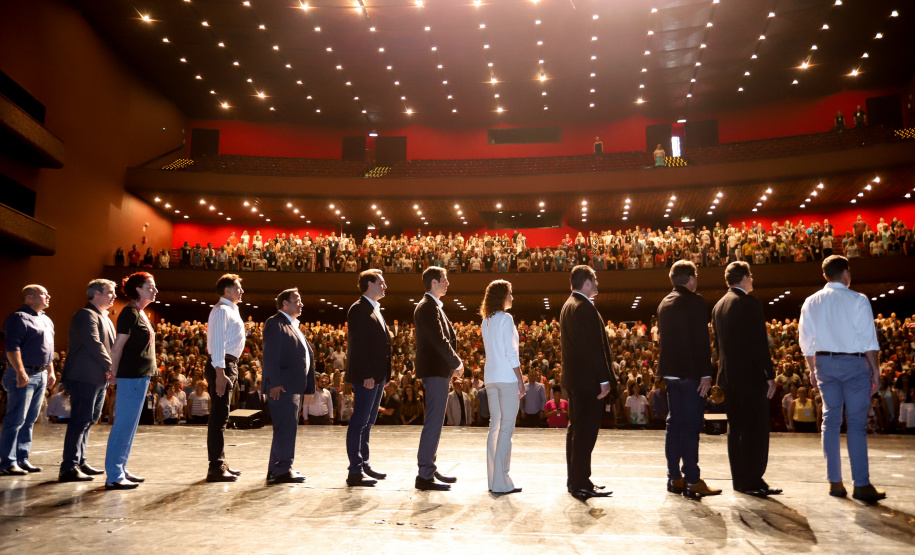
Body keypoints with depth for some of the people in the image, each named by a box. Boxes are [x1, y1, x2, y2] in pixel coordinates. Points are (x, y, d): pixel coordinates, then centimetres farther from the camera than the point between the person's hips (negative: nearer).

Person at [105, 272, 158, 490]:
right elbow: (117, 347, -15)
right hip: (131, 376, -10)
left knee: (129, 425, 14)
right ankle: (113, 476, 1)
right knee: (123, 425, -5)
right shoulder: (130, 312, -13)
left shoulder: (140, 313, 15)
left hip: (140, 376, 10)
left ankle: (120, 470, 23)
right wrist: (114, 374, -9)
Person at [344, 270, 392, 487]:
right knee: (359, 422, -6)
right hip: (366, 377, -10)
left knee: (367, 423, 15)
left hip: (377, 376, 10)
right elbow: (357, 344, -18)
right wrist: (367, 375, -23)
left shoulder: (375, 310, 19)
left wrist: (382, 376, 16)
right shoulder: (359, 309, -10)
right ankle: (355, 473, -2)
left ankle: (364, 465, 23)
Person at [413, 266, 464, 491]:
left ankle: (429, 469, 24)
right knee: (433, 422, -9)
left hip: (436, 370, 11)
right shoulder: (428, 307, -14)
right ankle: (425, 476, -5)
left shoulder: (431, 306, 19)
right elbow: (439, 340, -20)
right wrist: (457, 363, -11)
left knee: (434, 422, 16)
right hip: (435, 370, -11)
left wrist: (452, 363, 10)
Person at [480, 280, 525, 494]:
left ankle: (493, 479, 14)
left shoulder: (486, 321, 14)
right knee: (506, 428, -5)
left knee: (495, 426, 10)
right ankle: (501, 482, -5)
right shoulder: (505, 318, -9)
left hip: (491, 377, 8)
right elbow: (511, 352, -12)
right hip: (507, 377, -8)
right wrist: (520, 380, -8)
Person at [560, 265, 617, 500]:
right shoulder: (585, 308, -18)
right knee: (586, 430, -5)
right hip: (587, 378, -10)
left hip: (573, 377, 11)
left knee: (576, 428, 16)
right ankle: (581, 484, 1)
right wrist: (604, 379, -18)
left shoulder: (568, 306, 14)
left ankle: (575, 480, 25)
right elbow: (595, 347, -21)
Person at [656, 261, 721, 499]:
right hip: (691, 372, -7)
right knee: (691, 427, -3)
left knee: (675, 424, 12)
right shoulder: (695, 301, -11)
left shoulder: (664, 303, 12)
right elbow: (702, 340, -16)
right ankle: (692, 481, 2)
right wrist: (706, 373, -14)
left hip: (671, 371, 7)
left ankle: (674, 478, 19)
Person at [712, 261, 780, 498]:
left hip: (729, 375, 8)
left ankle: (739, 479, 17)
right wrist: (770, 375, -11)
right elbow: (760, 343, -15)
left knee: (735, 428, 12)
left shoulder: (718, 306, 13)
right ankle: (753, 480, -1)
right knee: (756, 429, -3)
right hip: (751, 375, -8)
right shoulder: (750, 303, -10)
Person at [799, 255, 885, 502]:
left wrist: (813, 369, 16)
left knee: (830, 420, 9)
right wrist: (875, 368, -1)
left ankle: (834, 481, 13)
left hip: (824, 362, 4)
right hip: (854, 362, -4)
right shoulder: (857, 300, -8)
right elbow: (869, 340, -8)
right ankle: (861, 484, 1)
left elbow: (806, 341, 8)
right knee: (856, 423, 0)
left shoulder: (811, 303, 5)